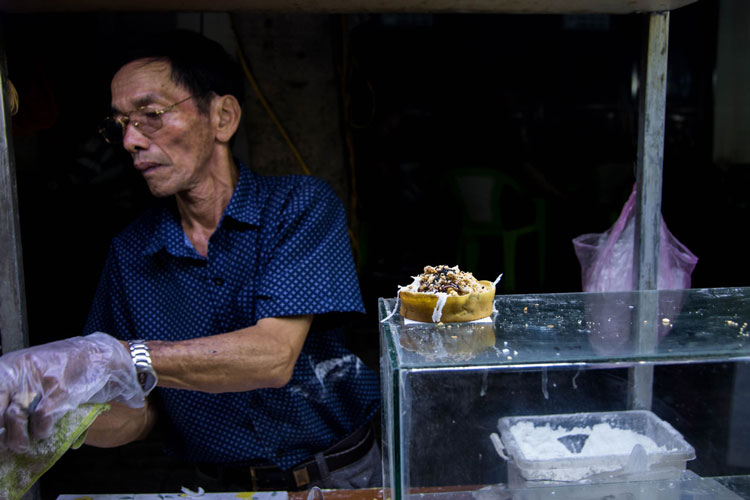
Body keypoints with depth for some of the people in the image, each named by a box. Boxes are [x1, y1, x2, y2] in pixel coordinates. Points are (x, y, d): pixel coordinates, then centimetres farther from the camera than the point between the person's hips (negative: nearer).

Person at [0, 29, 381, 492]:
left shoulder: (301, 206, -9)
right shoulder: (130, 253, 3)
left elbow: (274, 355, -21)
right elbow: (138, 417, 5)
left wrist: (117, 359, -30)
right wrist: (62, 413, -15)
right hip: (221, 486, 3)